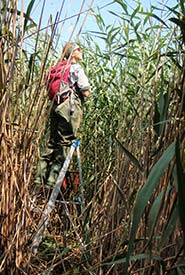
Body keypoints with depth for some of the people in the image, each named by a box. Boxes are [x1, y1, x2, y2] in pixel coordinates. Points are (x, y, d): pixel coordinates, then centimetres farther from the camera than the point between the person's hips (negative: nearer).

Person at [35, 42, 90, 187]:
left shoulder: (59, 68, 20)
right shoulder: (76, 68, -3)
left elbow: (51, 89, 19)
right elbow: (86, 92, -10)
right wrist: (80, 95, 13)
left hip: (56, 106, 8)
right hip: (70, 107, -8)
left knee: (53, 142, 11)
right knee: (64, 142, -5)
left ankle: (41, 176, 12)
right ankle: (52, 178, -5)